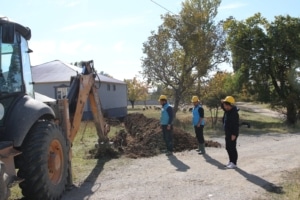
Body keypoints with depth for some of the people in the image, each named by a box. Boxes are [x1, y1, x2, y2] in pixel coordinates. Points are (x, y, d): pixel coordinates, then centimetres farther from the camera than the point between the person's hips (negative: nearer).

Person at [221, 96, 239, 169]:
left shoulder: (234, 113, -21)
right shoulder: (227, 111, 6)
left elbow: (236, 124, -22)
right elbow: (223, 107, 30)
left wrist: (234, 134, -23)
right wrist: (222, 102, 8)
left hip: (232, 134, -9)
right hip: (227, 133, 9)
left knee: (232, 148, -1)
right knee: (228, 148, 15)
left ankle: (234, 163, 9)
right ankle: (231, 161, 28)